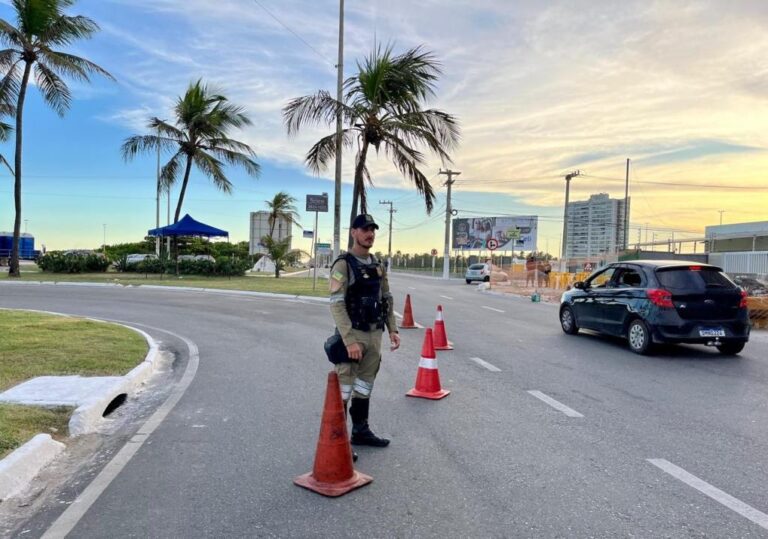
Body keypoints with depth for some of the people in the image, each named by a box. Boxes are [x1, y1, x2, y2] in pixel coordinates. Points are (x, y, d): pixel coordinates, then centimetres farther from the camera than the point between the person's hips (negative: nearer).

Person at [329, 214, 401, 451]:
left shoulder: (378, 265, 10)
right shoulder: (343, 265, -13)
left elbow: (387, 299, 16)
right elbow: (336, 305, -19)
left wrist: (392, 329, 8)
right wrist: (350, 340, -25)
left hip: (375, 335, 7)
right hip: (353, 335, -7)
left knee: (365, 385, 16)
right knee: (345, 386, -1)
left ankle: (361, 431, 30)